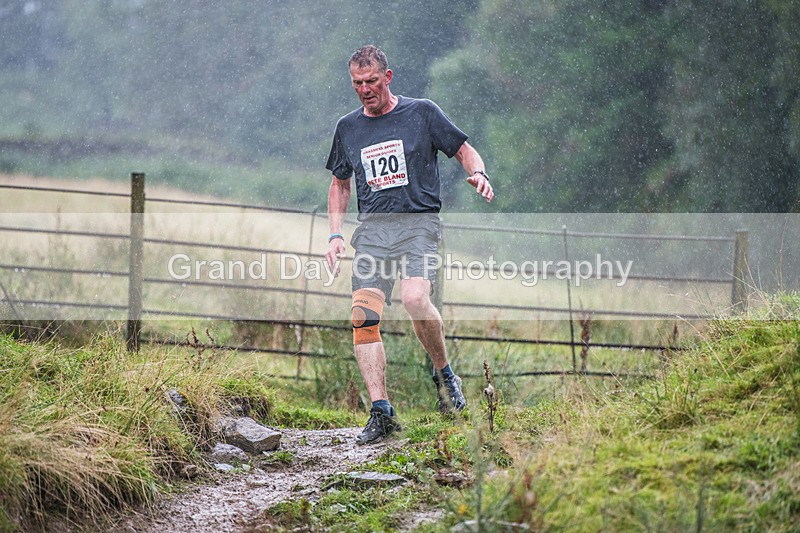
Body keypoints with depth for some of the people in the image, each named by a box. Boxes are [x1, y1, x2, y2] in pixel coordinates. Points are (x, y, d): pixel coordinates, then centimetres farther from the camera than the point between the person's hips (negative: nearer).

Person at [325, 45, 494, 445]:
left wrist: (478, 173, -12)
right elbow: (340, 184, 27)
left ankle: (443, 373, -3)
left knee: (415, 299, -28)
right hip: (372, 229, 4)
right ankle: (381, 412, -12)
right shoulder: (348, 128, 17)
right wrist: (335, 234, 14)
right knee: (363, 315, -14)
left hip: (418, 221, -4)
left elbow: (464, 150, 11)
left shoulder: (422, 113, 6)